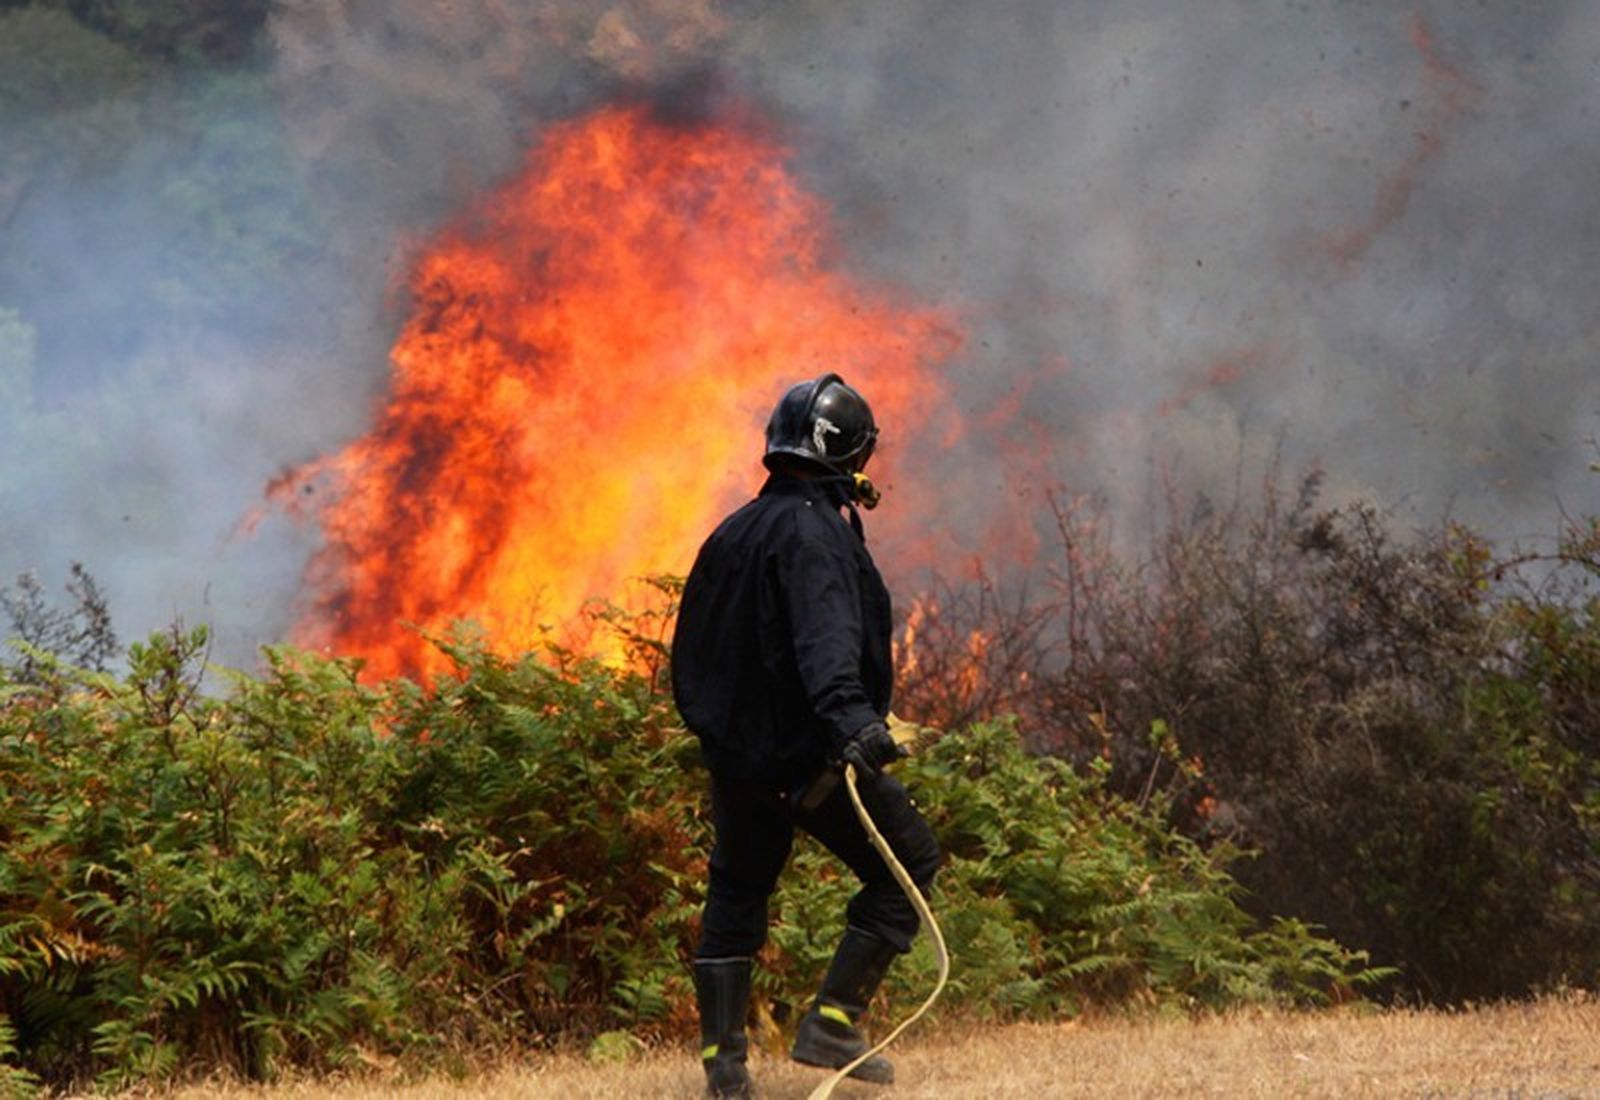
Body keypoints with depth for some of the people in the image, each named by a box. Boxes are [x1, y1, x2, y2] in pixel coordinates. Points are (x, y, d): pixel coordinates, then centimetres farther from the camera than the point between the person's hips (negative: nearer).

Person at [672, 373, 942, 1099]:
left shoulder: (733, 534, 13)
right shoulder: (813, 532, -15)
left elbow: (690, 651, 21)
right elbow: (825, 637, -32)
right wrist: (849, 717, -43)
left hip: (732, 751, 8)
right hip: (805, 752, -8)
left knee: (736, 892, 18)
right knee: (909, 862, 4)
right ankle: (832, 1022, -3)